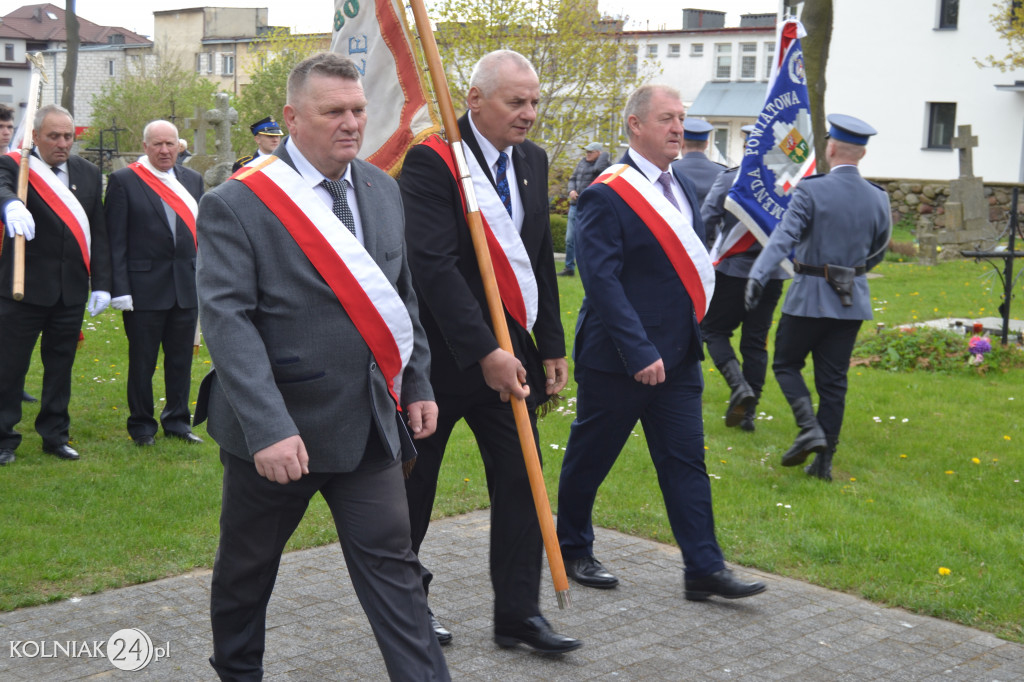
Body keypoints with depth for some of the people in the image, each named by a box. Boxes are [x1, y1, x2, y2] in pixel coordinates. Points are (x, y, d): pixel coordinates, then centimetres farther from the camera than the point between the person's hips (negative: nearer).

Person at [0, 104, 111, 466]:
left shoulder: (88, 174, 9)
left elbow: (98, 233, 9)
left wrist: (101, 284, 3)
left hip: (71, 290, 4)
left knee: (61, 365, 12)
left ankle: (55, 435, 23)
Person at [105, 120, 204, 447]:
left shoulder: (193, 180, 10)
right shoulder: (123, 181, -4)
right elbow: (116, 241, -6)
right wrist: (120, 290, -12)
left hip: (187, 286, 4)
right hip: (145, 288, -4)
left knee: (181, 359, 11)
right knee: (142, 362, 6)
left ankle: (177, 421, 24)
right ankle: (141, 425, 20)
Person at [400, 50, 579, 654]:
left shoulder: (533, 161, 10)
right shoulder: (433, 161, -13)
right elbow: (433, 265, -22)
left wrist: (551, 347, 11)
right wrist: (484, 352, -25)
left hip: (509, 350, 6)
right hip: (443, 352, -6)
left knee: (521, 479, 4)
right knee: (414, 484, 9)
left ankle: (518, 614, 14)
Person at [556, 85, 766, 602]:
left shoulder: (683, 187, 12)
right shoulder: (607, 195, -14)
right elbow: (601, 281, -20)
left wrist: (688, 333, 13)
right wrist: (639, 353, -24)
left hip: (676, 356, 7)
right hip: (617, 360, -7)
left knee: (687, 459, 5)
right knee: (589, 458, 9)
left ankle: (704, 569, 8)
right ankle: (572, 551, 28)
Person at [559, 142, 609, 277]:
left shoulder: (605, 164, -5)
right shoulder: (582, 162, 15)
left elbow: (598, 168, -28)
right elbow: (573, 178, 20)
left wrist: (604, 154, -9)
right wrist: (571, 190, -1)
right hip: (575, 205, 6)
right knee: (570, 239, 7)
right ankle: (569, 267, 17)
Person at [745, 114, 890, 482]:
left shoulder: (811, 191, -13)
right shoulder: (878, 199, 3)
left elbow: (783, 236, -25)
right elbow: (877, 253, 13)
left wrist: (757, 275, -31)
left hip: (810, 298, -5)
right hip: (853, 301, 5)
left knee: (786, 363, 13)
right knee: (833, 380, 10)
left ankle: (810, 428, -8)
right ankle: (824, 461, 13)